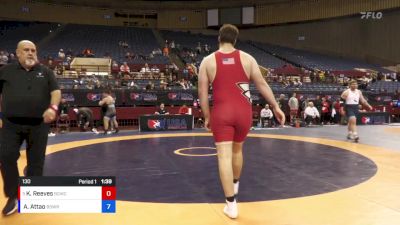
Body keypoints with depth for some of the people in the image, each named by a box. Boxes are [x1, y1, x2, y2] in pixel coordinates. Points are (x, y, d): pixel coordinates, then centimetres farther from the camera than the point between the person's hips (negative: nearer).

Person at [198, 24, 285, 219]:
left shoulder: (208, 61, 2)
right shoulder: (247, 58, 4)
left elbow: (202, 92, 1)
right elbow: (262, 84, 4)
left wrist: (207, 117, 10)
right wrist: (275, 107, 11)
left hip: (221, 112, -2)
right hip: (243, 111, 3)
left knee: (224, 156, -1)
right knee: (237, 149, 24)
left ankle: (231, 204, -2)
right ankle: (235, 184, 46)